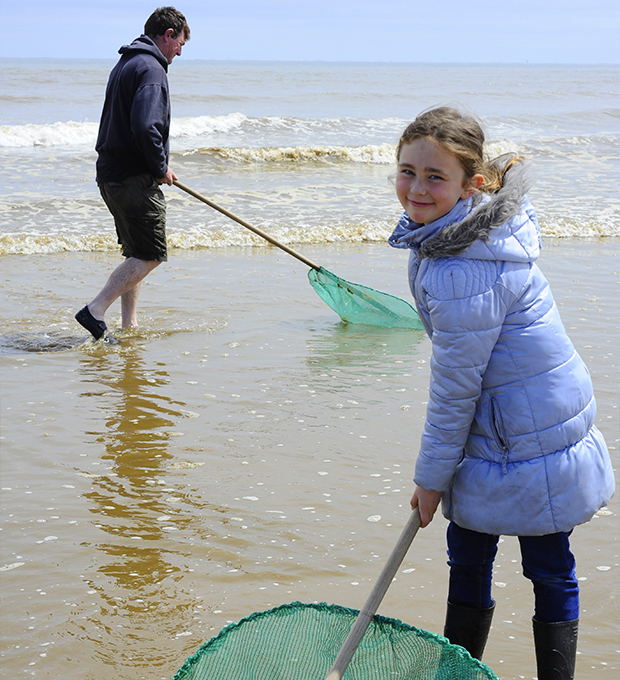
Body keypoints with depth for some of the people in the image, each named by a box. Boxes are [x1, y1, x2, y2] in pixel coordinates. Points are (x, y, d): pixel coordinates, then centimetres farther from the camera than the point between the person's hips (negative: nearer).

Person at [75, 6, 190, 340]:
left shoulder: (125, 64, 18)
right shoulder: (150, 68, -15)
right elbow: (145, 127, -27)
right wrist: (161, 168, -13)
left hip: (111, 174, 10)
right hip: (135, 178, -10)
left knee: (136, 254, 16)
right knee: (149, 256, -5)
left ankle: (129, 326, 18)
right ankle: (95, 310, -8)